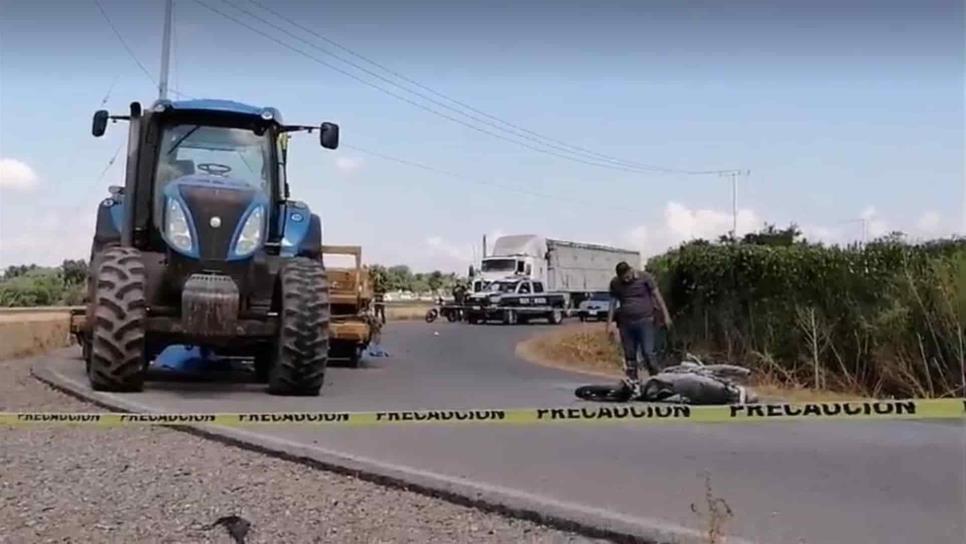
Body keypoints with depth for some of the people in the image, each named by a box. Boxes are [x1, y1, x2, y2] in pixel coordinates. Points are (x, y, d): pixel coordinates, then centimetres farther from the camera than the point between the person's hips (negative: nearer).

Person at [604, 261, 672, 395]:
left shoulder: (644, 277, -2)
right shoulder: (615, 283, 6)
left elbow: (657, 296, 1)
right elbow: (613, 304, 11)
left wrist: (665, 315, -1)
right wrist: (609, 325, 7)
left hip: (645, 321, -3)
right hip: (626, 324, 3)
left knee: (648, 353, -9)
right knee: (629, 356, 6)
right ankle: (634, 384, 12)